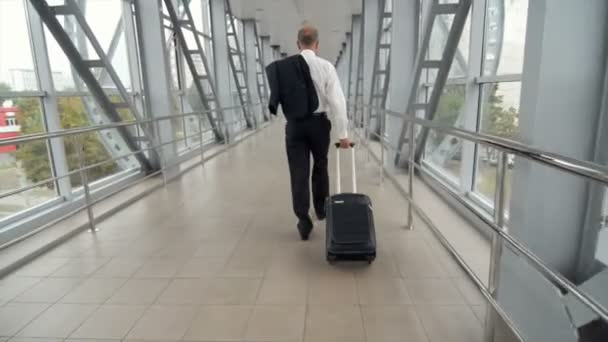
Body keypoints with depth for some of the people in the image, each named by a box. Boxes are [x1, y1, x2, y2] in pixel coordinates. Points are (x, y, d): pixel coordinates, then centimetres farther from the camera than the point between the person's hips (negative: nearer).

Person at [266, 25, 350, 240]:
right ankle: (321, 209, 35)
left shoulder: (282, 67, 0)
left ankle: (303, 221, 4)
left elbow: (280, 95, 2)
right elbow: (337, 101, -11)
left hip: (293, 124, 1)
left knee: (298, 172, 5)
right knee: (320, 166, 20)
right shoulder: (325, 66, -7)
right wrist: (343, 133, -8)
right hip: (318, 122, 0)